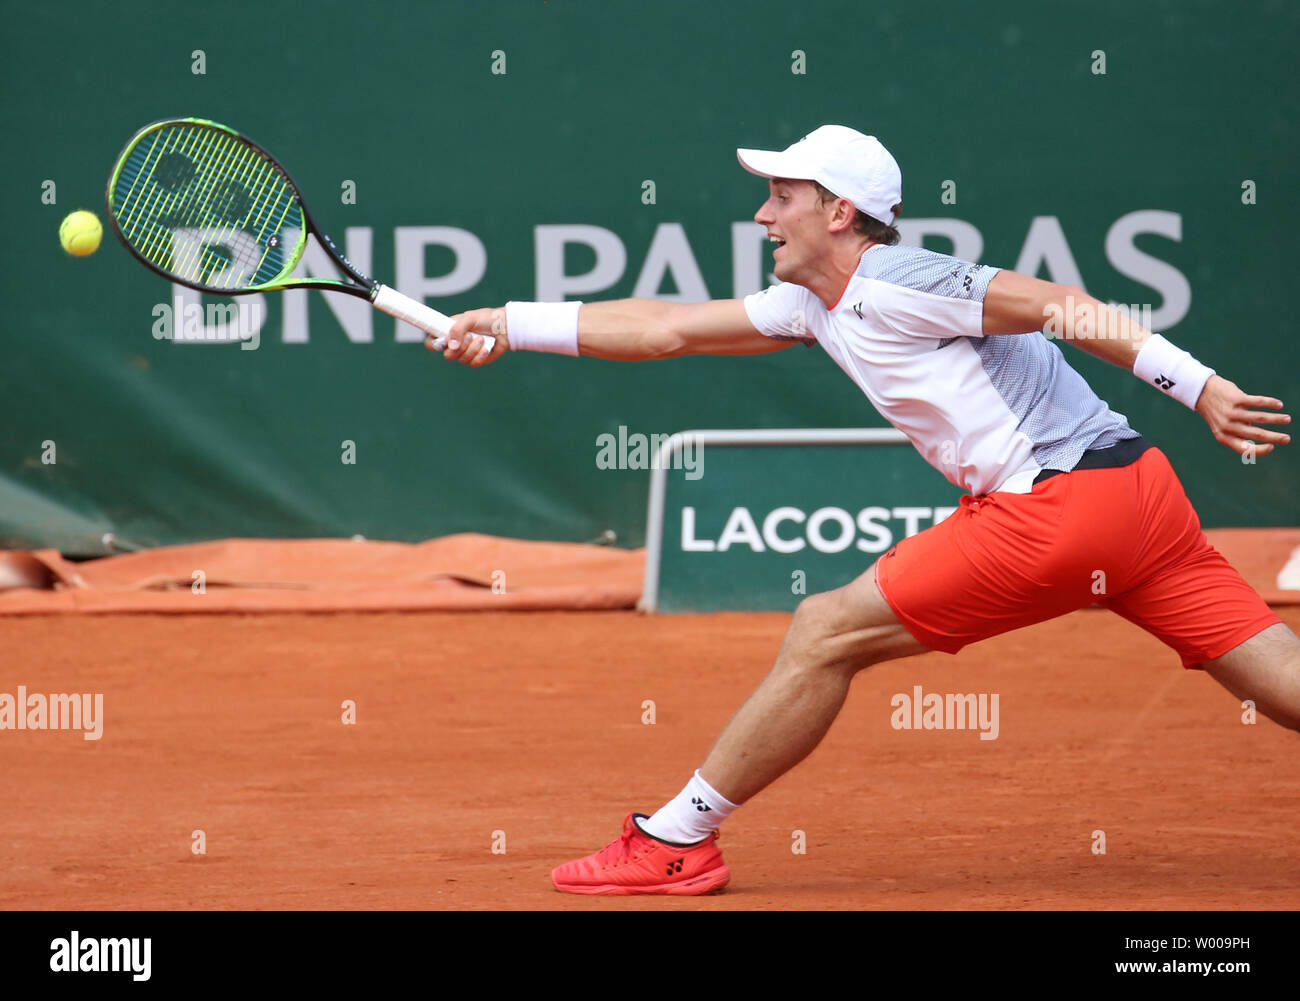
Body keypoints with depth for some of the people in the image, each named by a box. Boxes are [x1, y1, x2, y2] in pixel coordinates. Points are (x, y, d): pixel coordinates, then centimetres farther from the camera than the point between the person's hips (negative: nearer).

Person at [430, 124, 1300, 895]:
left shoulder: (891, 286, -8)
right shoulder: (816, 304, 21)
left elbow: (1064, 307, -15)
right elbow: (666, 328, 26)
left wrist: (1197, 385, -22)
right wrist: (511, 325, 25)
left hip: (1056, 506, -9)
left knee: (825, 637, 0)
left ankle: (676, 841, 8)